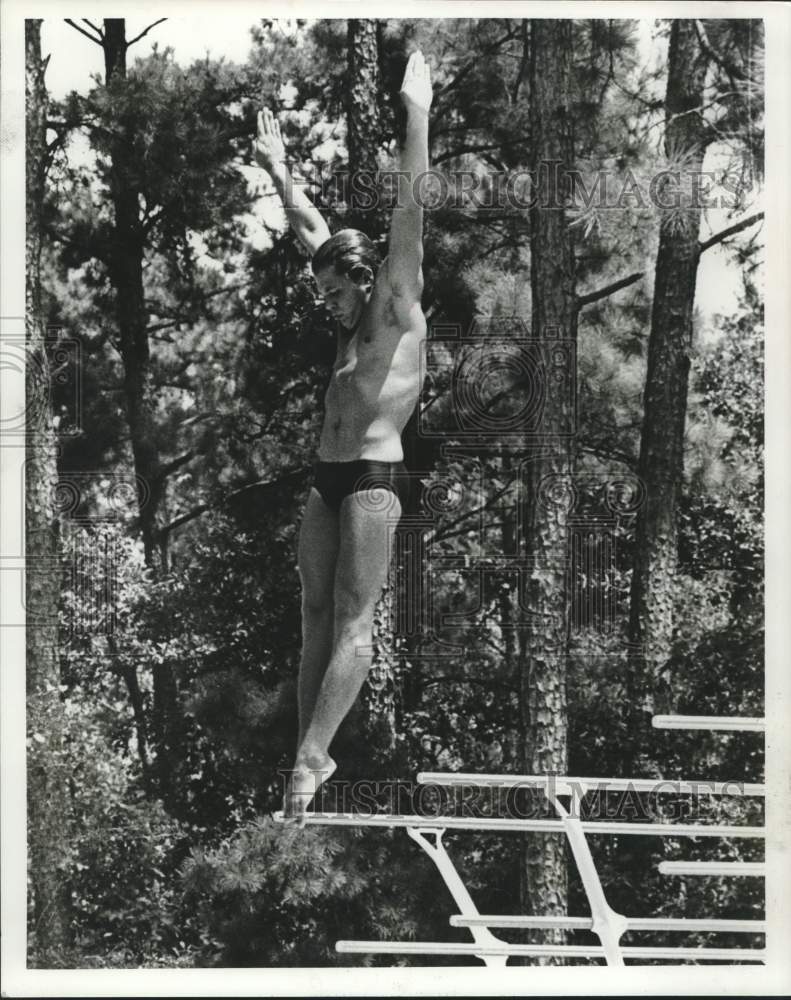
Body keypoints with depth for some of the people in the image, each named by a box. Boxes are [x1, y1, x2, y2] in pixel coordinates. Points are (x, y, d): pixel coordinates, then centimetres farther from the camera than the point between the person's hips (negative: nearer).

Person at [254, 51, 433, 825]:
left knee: (352, 623, -10)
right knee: (316, 619, 3)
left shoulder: (401, 317, -3)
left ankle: (309, 760, -18)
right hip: (326, 479, 9)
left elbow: (408, 217, -11)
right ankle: (310, 754, 3)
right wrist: (278, 171, 31)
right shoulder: (353, 324, 17)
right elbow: (314, 234, 26)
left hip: (373, 479, -9)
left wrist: (415, 116, -14)